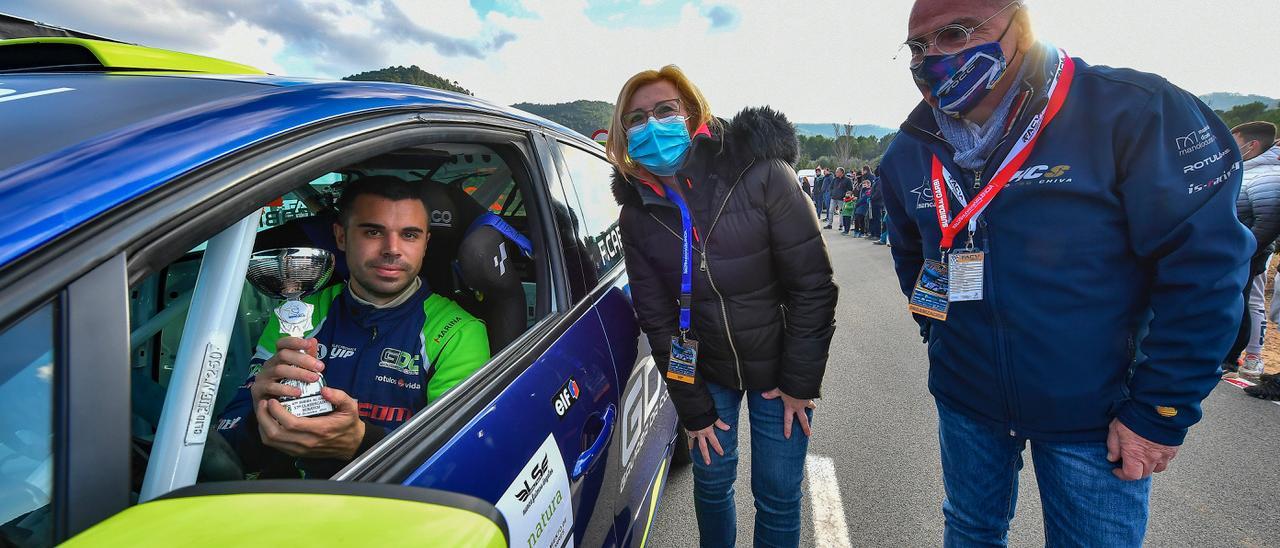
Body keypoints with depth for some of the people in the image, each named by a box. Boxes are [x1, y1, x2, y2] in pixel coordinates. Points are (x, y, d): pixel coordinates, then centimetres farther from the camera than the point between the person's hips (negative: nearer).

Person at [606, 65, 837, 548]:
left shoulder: (759, 173, -19)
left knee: (777, 495, 8)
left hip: (778, 367, -2)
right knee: (711, 482, 16)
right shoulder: (638, 212, -8)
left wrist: (799, 381, -12)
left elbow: (812, 282, -15)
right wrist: (693, 408, -3)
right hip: (705, 371, 3)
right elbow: (656, 318, -3)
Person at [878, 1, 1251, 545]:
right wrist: (942, 337, 10)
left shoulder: (1130, 112, -17)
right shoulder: (910, 152, -3)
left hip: (1093, 415, -3)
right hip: (965, 403, 4)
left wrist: (1160, 413, -14)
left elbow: (1205, 263, -16)